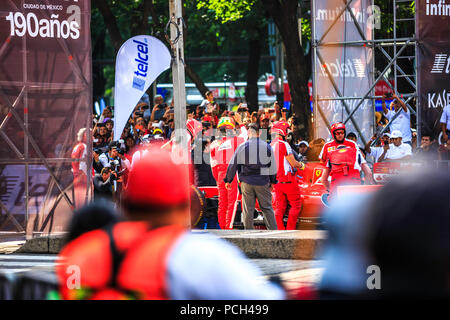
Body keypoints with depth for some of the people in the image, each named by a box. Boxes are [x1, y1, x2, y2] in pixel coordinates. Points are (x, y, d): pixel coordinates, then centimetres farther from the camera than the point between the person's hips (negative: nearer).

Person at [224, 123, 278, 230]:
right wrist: (272, 181, 20)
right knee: (267, 208, 8)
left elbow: (233, 165, 0)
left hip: (246, 182, -1)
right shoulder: (267, 147, 0)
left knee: (247, 209, 5)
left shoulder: (242, 147, -4)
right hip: (263, 183, 1)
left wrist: (228, 180, 12)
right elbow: (273, 166, 7)